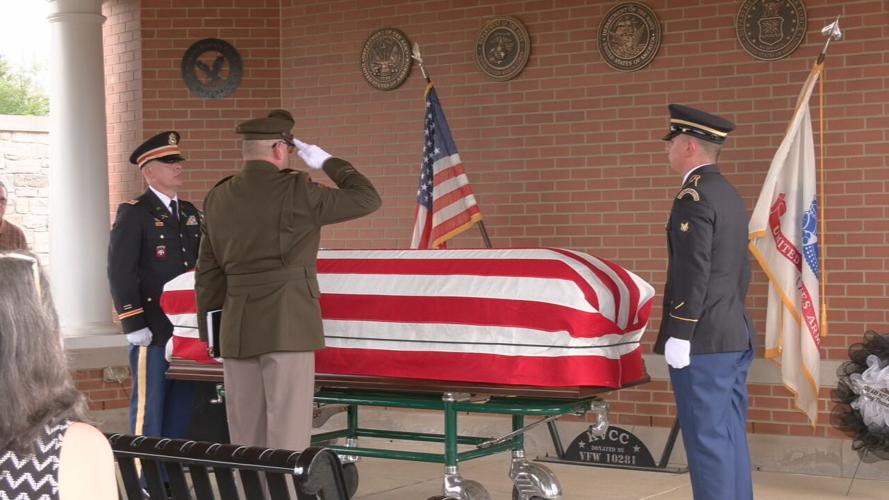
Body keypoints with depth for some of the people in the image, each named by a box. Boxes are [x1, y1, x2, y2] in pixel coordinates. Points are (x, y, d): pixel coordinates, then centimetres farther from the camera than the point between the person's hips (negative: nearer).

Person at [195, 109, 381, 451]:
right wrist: (326, 162, 10)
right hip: (287, 324, -6)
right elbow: (367, 198, -1)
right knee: (287, 434, -4)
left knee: (244, 436, 11)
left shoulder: (217, 198, 9)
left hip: (236, 327, 6)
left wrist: (210, 332, 20)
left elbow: (208, 272, 13)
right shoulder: (296, 191, -8)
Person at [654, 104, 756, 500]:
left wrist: (679, 336, -17)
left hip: (703, 341, -9)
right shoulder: (730, 195, 15)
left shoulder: (693, 196, -14)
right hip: (736, 336, 9)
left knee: (707, 439, -5)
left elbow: (693, 271, -19)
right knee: (730, 437, 13)